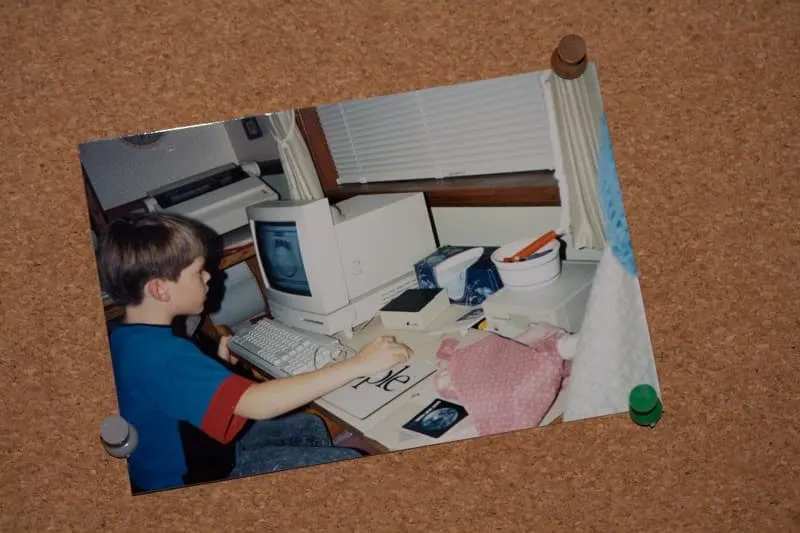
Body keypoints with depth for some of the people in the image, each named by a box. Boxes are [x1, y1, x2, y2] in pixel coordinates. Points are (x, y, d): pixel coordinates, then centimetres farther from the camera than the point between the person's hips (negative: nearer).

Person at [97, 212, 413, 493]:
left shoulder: (126, 339, -2)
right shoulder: (161, 354, -33)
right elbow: (255, 402, -41)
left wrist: (219, 364, 2)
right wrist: (358, 365, -38)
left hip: (184, 452, 9)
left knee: (310, 428, 18)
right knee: (350, 464, -8)